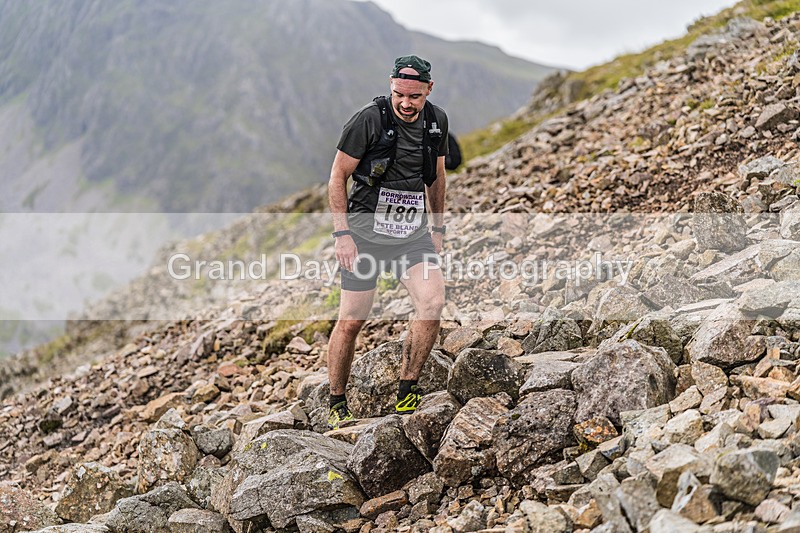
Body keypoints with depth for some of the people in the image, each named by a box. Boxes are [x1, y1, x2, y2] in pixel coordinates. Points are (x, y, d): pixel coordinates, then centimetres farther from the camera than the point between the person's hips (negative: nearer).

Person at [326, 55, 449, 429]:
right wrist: (342, 234, -13)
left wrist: (438, 229, 16)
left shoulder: (436, 121, 4)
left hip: (413, 231, 4)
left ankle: (406, 393, -4)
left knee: (432, 302, -18)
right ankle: (337, 404, 17)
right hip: (366, 228, -4)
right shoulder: (370, 119, -12)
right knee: (351, 320, -2)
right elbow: (337, 177, -7)